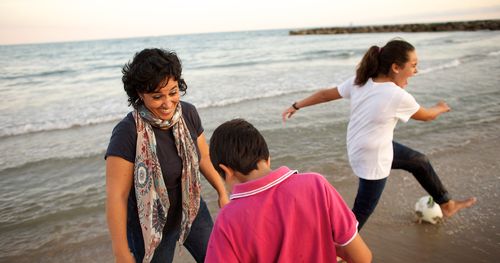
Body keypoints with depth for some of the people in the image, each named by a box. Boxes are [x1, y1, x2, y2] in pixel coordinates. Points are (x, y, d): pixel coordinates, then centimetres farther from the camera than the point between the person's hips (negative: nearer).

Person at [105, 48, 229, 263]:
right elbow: (116, 197, -23)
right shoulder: (127, 132, -26)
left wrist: (222, 192, 10)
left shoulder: (188, 113, -10)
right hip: (151, 227, -4)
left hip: (193, 212, 5)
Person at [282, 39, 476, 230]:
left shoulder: (358, 82, -9)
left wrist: (296, 106, 11)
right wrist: (441, 108, 17)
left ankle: (446, 204, 44)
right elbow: (427, 116, -6)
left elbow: (325, 94, -1)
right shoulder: (399, 96, -26)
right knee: (361, 213, 8)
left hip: (360, 150, 9)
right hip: (373, 163, -9)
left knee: (420, 162, 23)